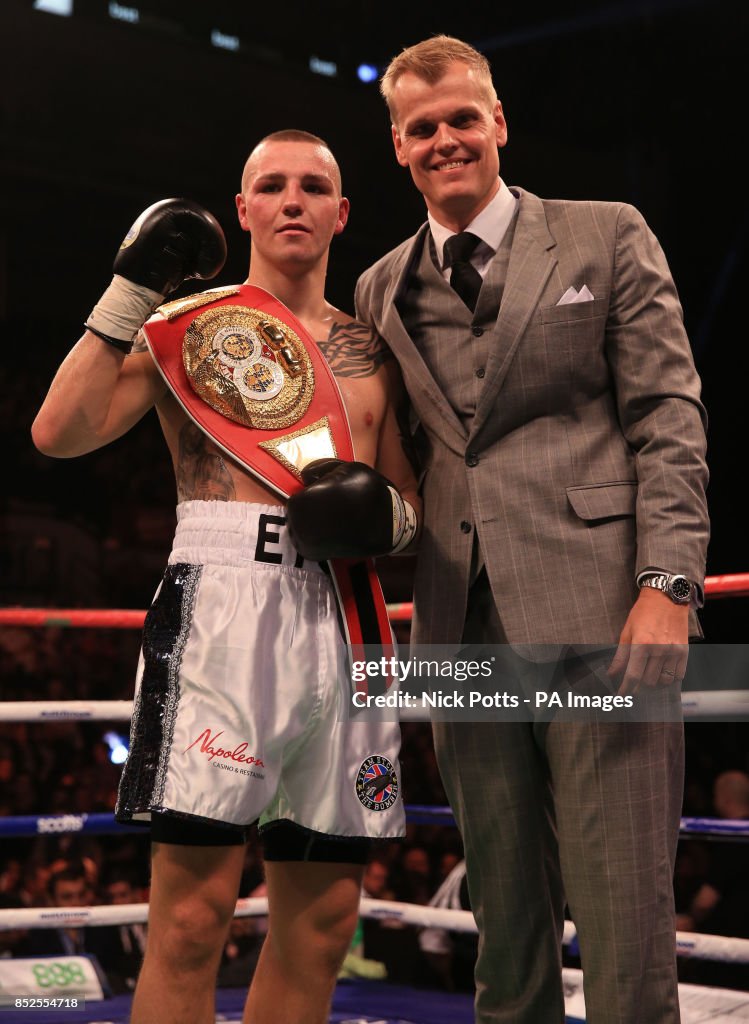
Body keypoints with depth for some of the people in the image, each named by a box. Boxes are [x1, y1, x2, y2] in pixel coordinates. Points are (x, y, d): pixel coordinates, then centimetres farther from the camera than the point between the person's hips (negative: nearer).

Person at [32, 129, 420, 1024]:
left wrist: (389, 514, 1)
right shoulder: (191, 320, 9)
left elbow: (409, 498, 24)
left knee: (323, 916, 6)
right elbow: (59, 433, -3)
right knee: (194, 908, -11)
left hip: (345, 609, 5)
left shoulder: (371, 352, 21)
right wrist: (130, 293, -5)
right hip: (222, 598, -5)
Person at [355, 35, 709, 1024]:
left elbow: (668, 418, 0)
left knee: (624, 922, -7)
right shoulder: (382, 290, 18)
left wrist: (668, 585, -11)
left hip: (599, 614, -4)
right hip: (468, 629, 4)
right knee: (506, 924, 9)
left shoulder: (605, 237, 7)